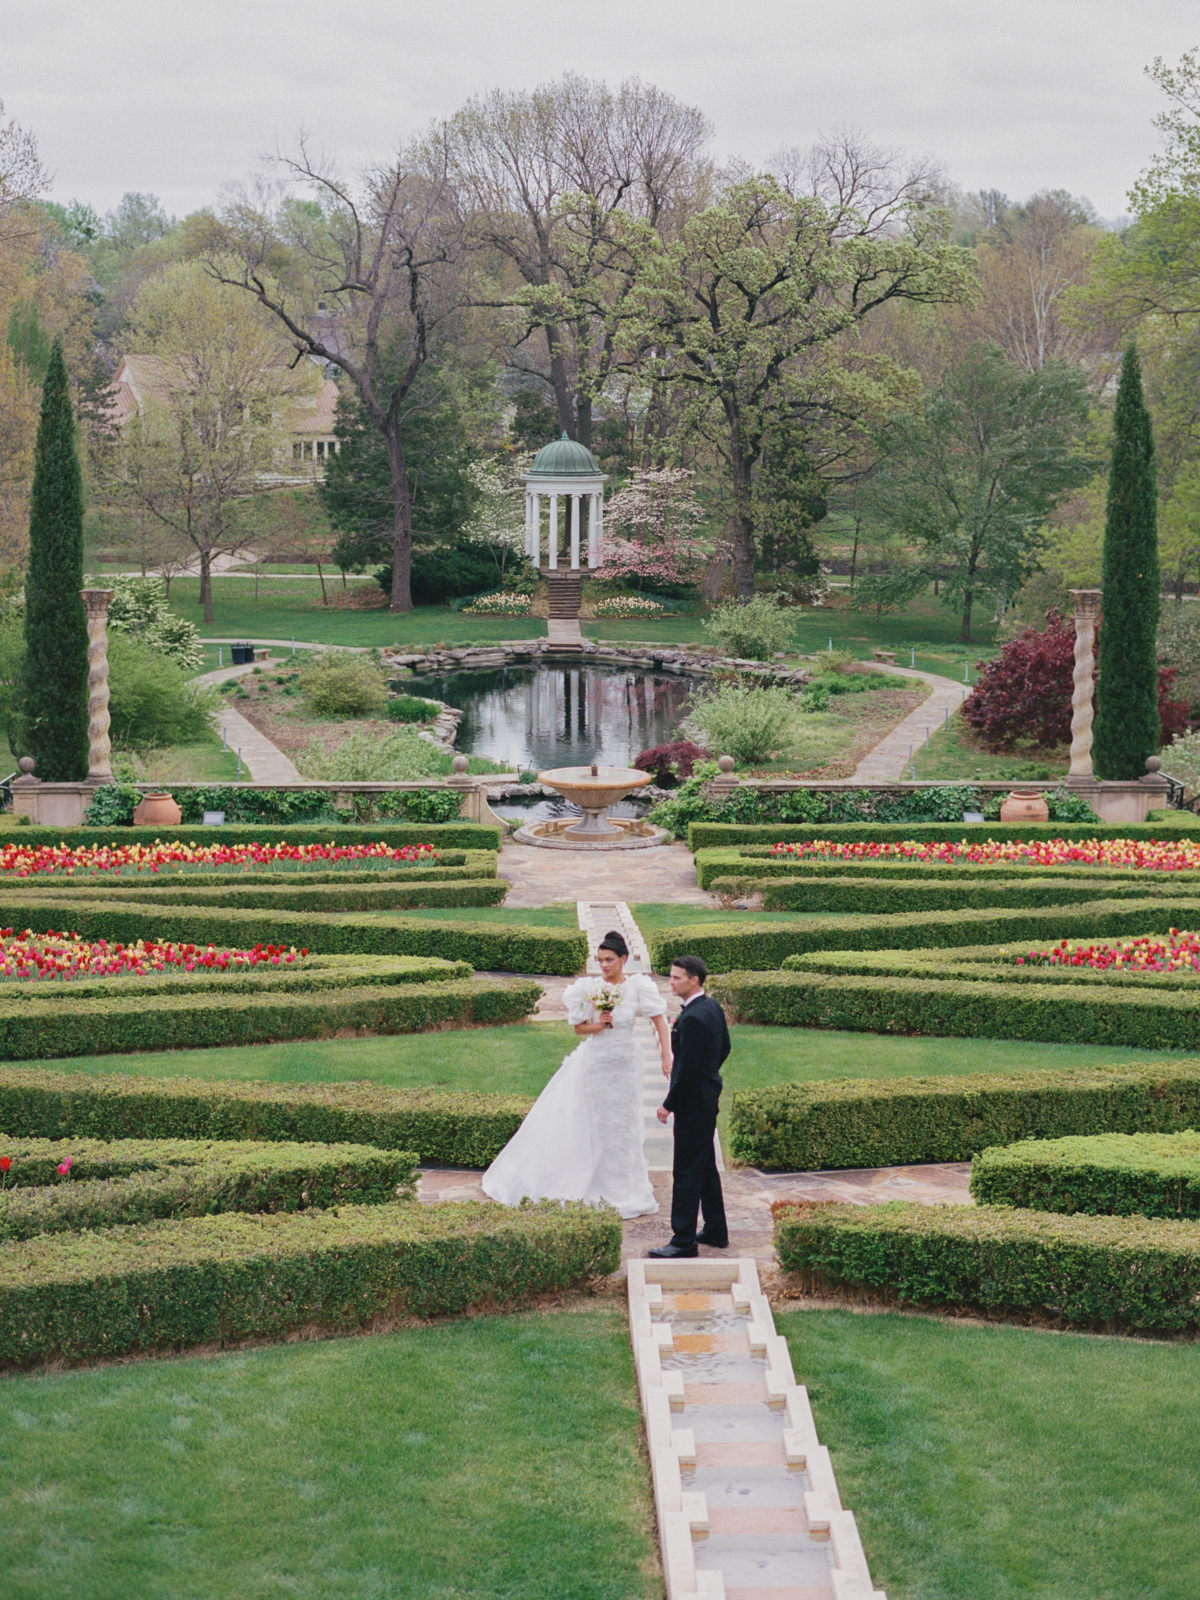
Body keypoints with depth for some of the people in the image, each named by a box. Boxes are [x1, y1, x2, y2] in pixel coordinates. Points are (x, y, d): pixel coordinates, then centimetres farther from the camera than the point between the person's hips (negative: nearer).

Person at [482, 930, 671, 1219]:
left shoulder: (639, 987, -7)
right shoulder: (591, 989, -5)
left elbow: (660, 1021, -8)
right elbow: (579, 1027, 3)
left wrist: (667, 1057, -17)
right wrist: (598, 1026, -17)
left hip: (624, 1065, 0)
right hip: (594, 1064, 0)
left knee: (624, 1127, 11)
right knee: (594, 1127, 6)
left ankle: (628, 1193, 24)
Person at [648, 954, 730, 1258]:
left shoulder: (692, 1019, -24)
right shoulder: (713, 1007, 6)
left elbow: (687, 1068, -24)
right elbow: (725, 1047, 18)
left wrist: (669, 1104, -16)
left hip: (693, 1102, -10)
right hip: (709, 1094, 10)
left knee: (687, 1171, -5)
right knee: (706, 1166, 19)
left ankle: (684, 1239, -1)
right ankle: (716, 1230, 28)